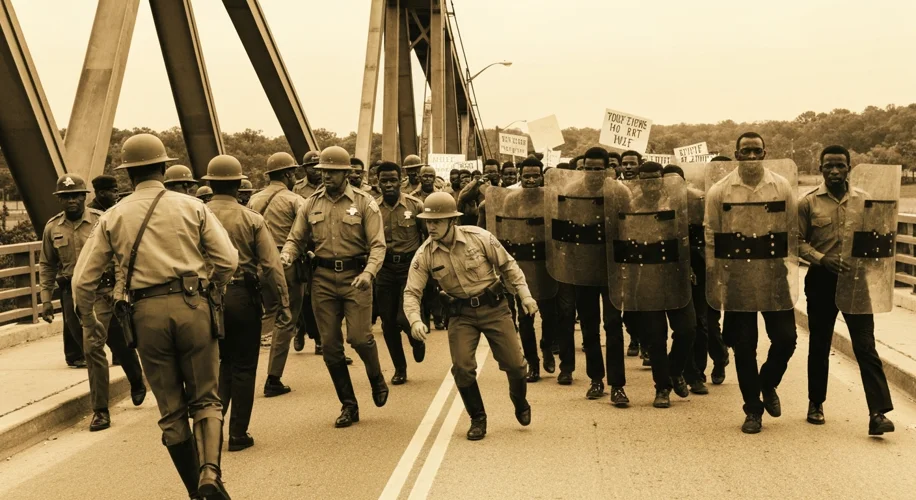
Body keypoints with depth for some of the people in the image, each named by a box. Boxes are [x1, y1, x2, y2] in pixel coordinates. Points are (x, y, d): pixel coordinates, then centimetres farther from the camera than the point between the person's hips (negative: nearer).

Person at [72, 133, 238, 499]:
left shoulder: (113, 217, 7)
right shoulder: (192, 207, 4)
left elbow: (83, 280, 6)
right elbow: (228, 259, -2)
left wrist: (88, 319, 24)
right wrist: (213, 292, 18)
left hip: (146, 313, 1)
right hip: (191, 305, -1)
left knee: (171, 408, 12)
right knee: (205, 398, 9)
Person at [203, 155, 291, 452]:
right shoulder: (252, 220, -6)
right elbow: (272, 265, -8)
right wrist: (284, 302, -2)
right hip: (243, 296, -2)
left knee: (224, 361, 21)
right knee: (243, 366, 8)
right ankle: (238, 434, 13)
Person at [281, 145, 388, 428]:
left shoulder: (364, 203, -1)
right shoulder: (311, 205, 10)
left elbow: (377, 245, -6)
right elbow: (295, 239, 11)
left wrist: (368, 272, -23)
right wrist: (286, 256, -12)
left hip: (355, 276, -3)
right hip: (323, 277, 4)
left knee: (359, 337, -13)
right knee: (330, 344, 4)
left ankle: (376, 379, 21)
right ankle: (348, 405, 19)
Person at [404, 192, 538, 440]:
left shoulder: (479, 237, -15)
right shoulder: (424, 254, -11)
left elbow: (507, 265, -3)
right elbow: (412, 292, -9)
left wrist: (525, 295, -7)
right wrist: (415, 320, -27)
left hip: (494, 307, -1)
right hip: (462, 313, 1)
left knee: (514, 363, 0)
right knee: (462, 367, -11)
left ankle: (521, 404, 33)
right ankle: (478, 419, 13)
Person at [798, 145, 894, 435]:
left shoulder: (864, 200, 3)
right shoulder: (808, 202, -2)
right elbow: (798, 242, -3)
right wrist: (822, 259, -18)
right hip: (821, 280, 0)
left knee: (866, 346, -6)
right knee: (820, 345, 12)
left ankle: (878, 413, -9)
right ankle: (816, 403, 28)